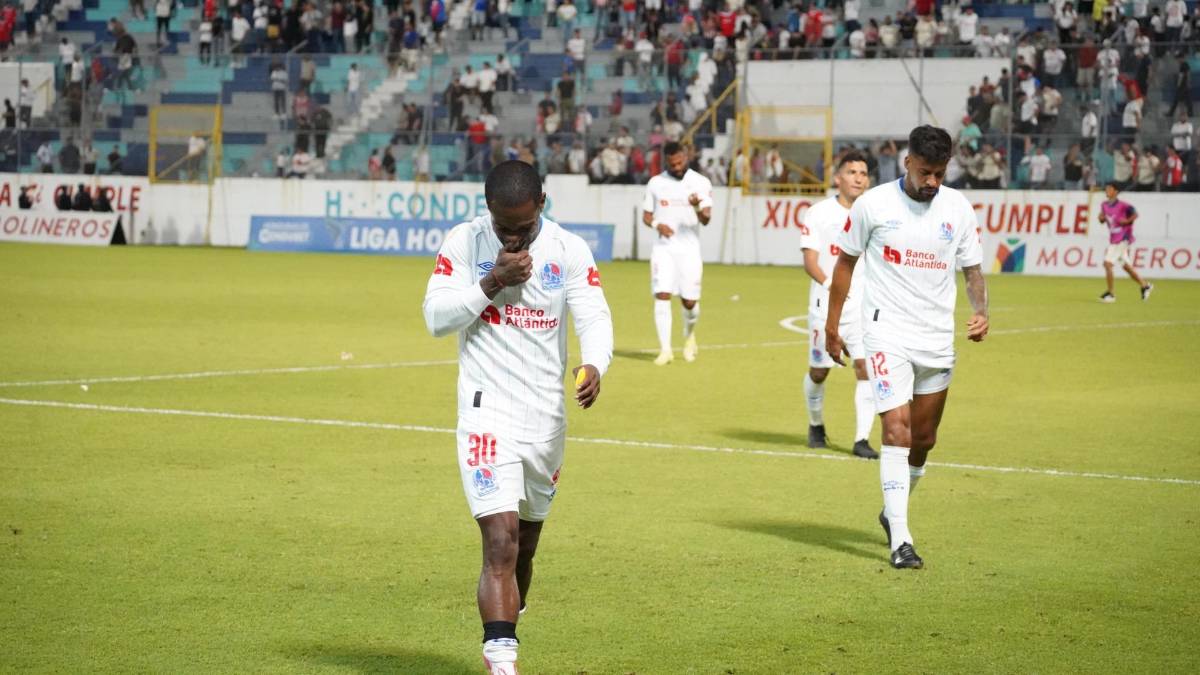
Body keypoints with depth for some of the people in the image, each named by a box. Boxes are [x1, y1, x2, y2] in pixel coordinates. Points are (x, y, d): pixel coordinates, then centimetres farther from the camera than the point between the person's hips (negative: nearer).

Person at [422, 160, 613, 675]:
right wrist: (493, 282, -20)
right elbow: (436, 317, -8)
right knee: (500, 541, -16)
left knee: (524, 545, 16)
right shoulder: (463, 243, -5)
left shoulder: (569, 250, -2)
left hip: (546, 416, 3)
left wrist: (594, 366, -30)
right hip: (487, 414, -3)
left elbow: (594, 317, -10)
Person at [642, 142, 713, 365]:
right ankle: (665, 349, -7)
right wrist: (657, 225, -11)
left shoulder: (700, 183, 0)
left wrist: (697, 207, -31)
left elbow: (706, 219, -8)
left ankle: (689, 335, 32)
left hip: (689, 248, -1)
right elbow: (646, 215, 11)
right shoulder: (656, 183, 6)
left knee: (689, 302, 0)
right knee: (662, 296, -12)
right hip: (663, 248, 1)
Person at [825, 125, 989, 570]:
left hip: (938, 340, 4)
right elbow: (846, 261, 4)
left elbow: (972, 269, 8)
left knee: (923, 440, 13)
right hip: (887, 333, -4)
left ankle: (893, 512, 38)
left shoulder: (958, 208, 2)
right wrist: (832, 324, 5)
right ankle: (900, 541, -18)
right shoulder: (874, 204, -6)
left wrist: (980, 311, -12)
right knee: (897, 432, -16)